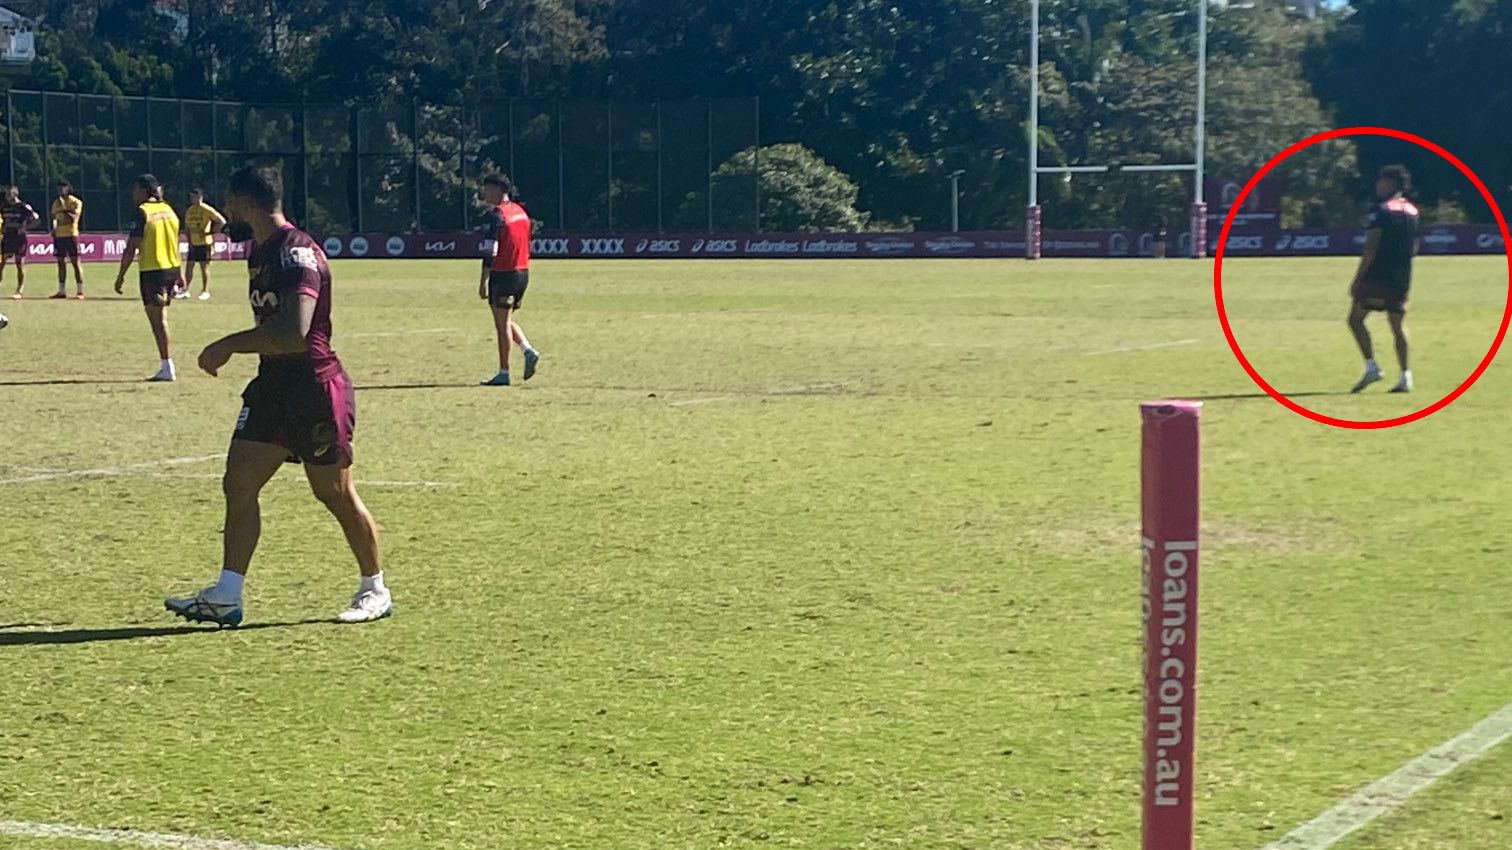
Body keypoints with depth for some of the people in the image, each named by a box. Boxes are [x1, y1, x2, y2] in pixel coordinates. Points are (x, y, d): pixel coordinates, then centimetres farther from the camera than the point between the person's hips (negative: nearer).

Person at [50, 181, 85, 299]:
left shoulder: (75, 202, -5)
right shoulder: (56, 203, 13)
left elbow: (74, 218, -14)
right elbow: (54, 218, 19)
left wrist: (65, 209, -16)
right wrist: (53, 231, 11)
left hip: (71, 235, -6)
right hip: (59, 236, 6)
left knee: (75, 262, -6)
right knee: (61, 263, 8)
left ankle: (80, 292, -7)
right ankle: (62, 291, 13)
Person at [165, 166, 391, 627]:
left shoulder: (297, 252, -19)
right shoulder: (262, 251, 12)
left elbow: (294, 333, -30)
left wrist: (229, 345, -23)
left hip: (315, 389, -9)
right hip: (275, 385, 9)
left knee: (336, 495, 2)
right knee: (238, 485, 3)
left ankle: (376, 591, 18)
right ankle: (225, 596, 5)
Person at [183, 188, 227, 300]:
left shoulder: (207, 210, -10)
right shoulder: (189, 211, 9)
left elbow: (222, 221, -12)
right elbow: (187, 227, 16)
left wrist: (210, 232, -13)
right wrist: (189, 241, 5)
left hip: (204, 243, -6)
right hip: (193, 243, 6)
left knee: (204, 266, 0)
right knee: (189, 266, 4)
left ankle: (205, 291, 9)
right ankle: (186, 291, 10)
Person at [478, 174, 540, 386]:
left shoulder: (497, 214, -14)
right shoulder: (520, 211, 11)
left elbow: (492, 250, -18)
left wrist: (484, 281, -15)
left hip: (503, 274, -8)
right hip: (523, 272, 8)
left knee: (502, 323, -2)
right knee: (506, 319, 20)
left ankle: (503, 373, 1)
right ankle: (528, 349, 0)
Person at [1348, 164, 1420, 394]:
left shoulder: (1381, 210, -9)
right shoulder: (1412, 211, 13)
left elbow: (1371, 248, -14)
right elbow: (1414, 248, 17)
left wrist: (1358, 278, -12)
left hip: (1378, 274, -7)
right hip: (1402, 278, 7)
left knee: (1356, 319, 1)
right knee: (1397, 326, 10)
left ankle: (1372, 366, -11)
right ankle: (1406, 376, 3)